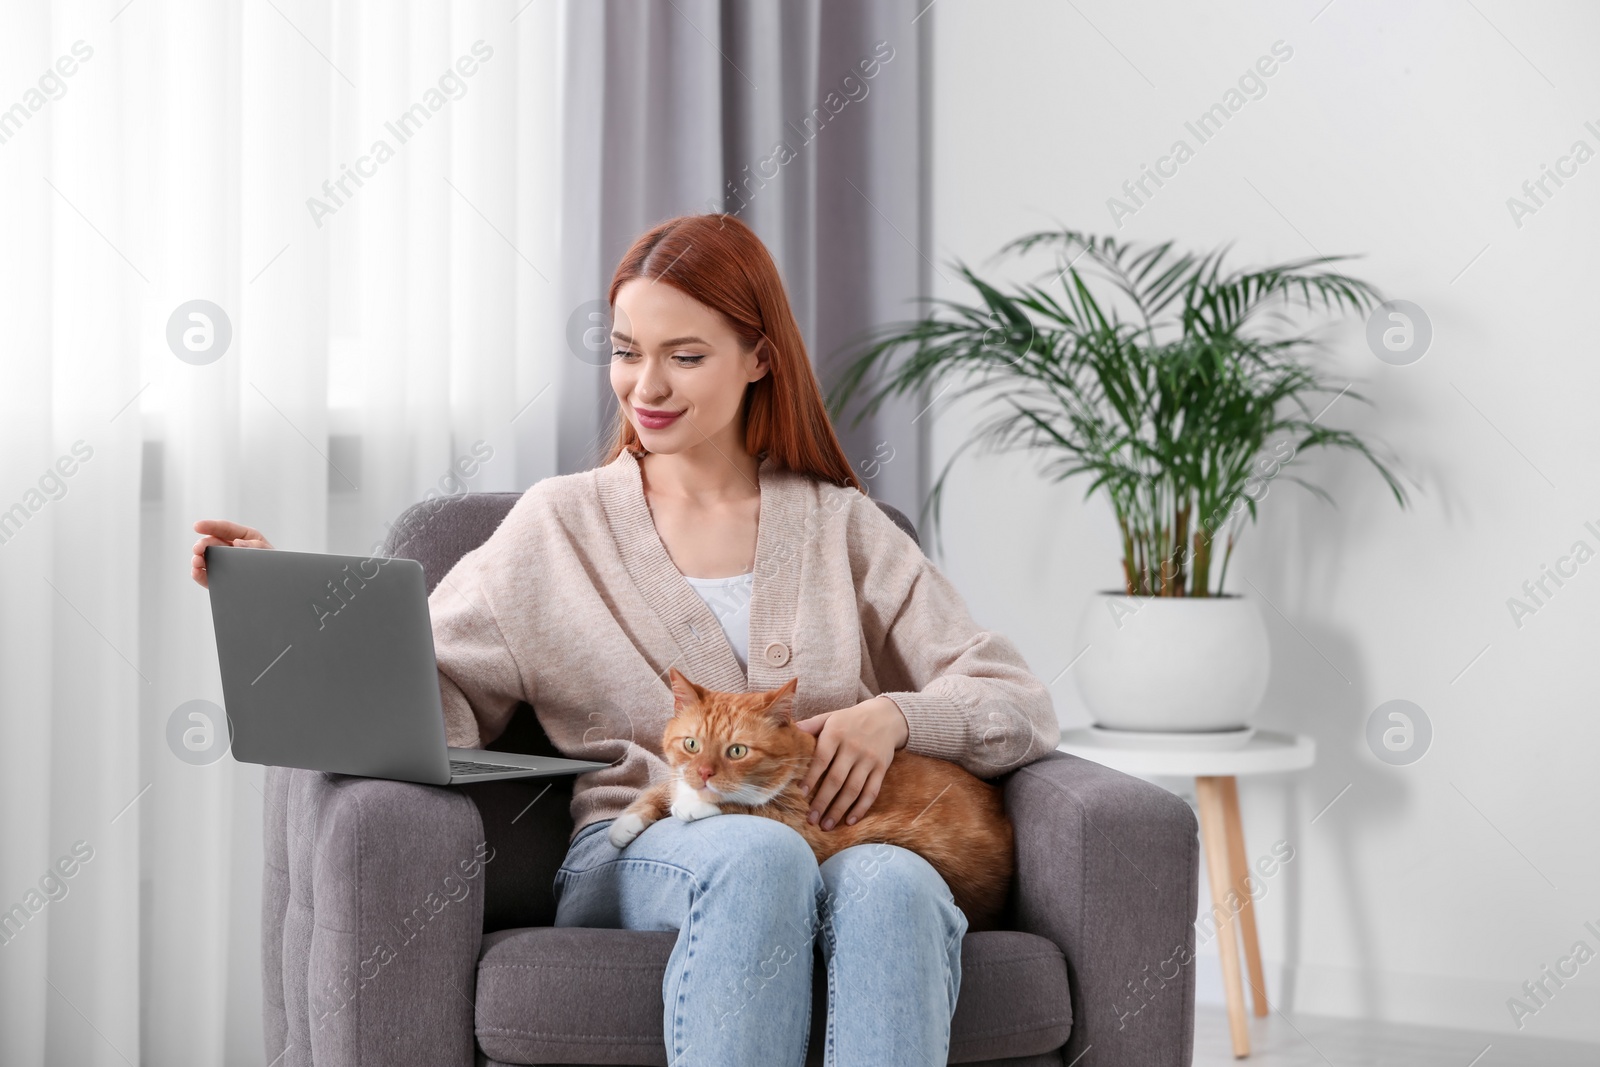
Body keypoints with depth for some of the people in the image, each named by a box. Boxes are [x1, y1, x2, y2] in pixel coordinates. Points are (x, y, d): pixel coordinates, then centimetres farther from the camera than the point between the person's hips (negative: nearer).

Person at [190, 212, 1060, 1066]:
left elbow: (1020, 707, 13)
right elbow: (431, 698, 8)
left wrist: (893, 716, -7)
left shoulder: (842, 527, 19)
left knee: (895, 883, -37)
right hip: (633, 853, -1)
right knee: (760, 857, -38)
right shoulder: (561, 524, 18)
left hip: (834, 833, 1)